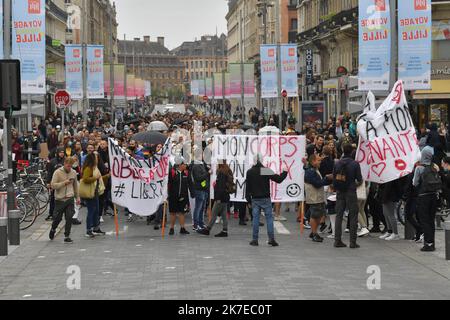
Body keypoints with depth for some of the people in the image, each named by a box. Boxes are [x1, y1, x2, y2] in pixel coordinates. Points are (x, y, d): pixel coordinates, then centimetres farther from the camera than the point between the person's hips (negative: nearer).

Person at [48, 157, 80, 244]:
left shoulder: (73, 172, 7)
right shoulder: (57, 172, -6)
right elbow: (53, 185, -12)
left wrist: (77, 197, 19)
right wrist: (64, 183, -19)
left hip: (70, 199, 3)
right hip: (60, 199, -3)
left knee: (69, 218, -6)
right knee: (58, 218, 7)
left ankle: (67, 236, 0)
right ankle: (53, 230, 37)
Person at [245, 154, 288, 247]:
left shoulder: (250, 172, 1)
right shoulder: (267, 171, -7)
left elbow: (248, 187, 3)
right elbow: (278, 179, -7)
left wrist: (248, 199, 9)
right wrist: (285, 173, 11)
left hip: (255, 199, 2)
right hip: (265, 199, -2)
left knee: (255, 218, 5)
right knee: (269, 218, 2)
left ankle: (255, 240, 4)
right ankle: (271, 239, -5)